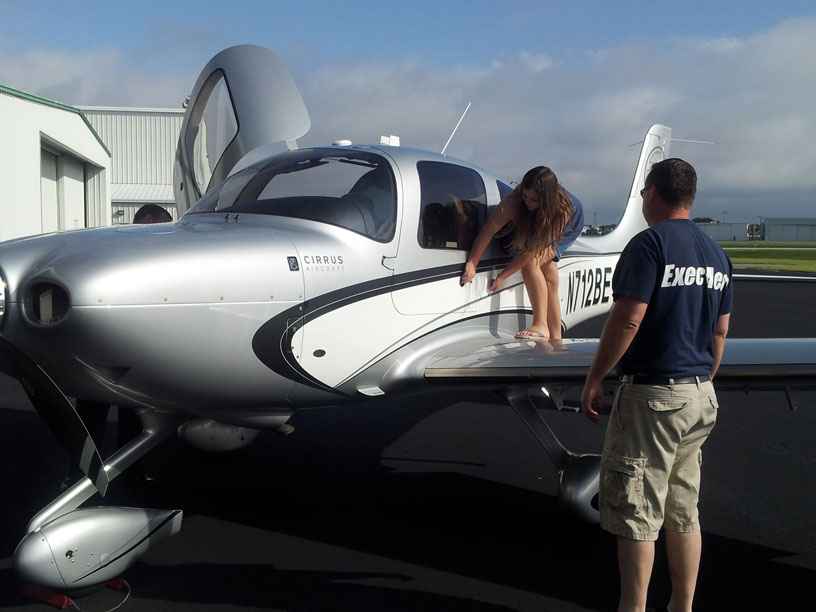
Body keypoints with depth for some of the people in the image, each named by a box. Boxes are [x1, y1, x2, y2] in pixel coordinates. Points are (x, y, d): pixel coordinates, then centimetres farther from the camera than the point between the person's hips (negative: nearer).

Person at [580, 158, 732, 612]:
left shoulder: (651, 243, -13)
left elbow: (627, 320, -19)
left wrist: (594, 379, -11)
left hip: (652, 394, -8)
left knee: (636, 513, 0)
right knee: (684, 511, 16)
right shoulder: (717, 254, 11)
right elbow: (720, 332, 15)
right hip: (700, 397, 8)